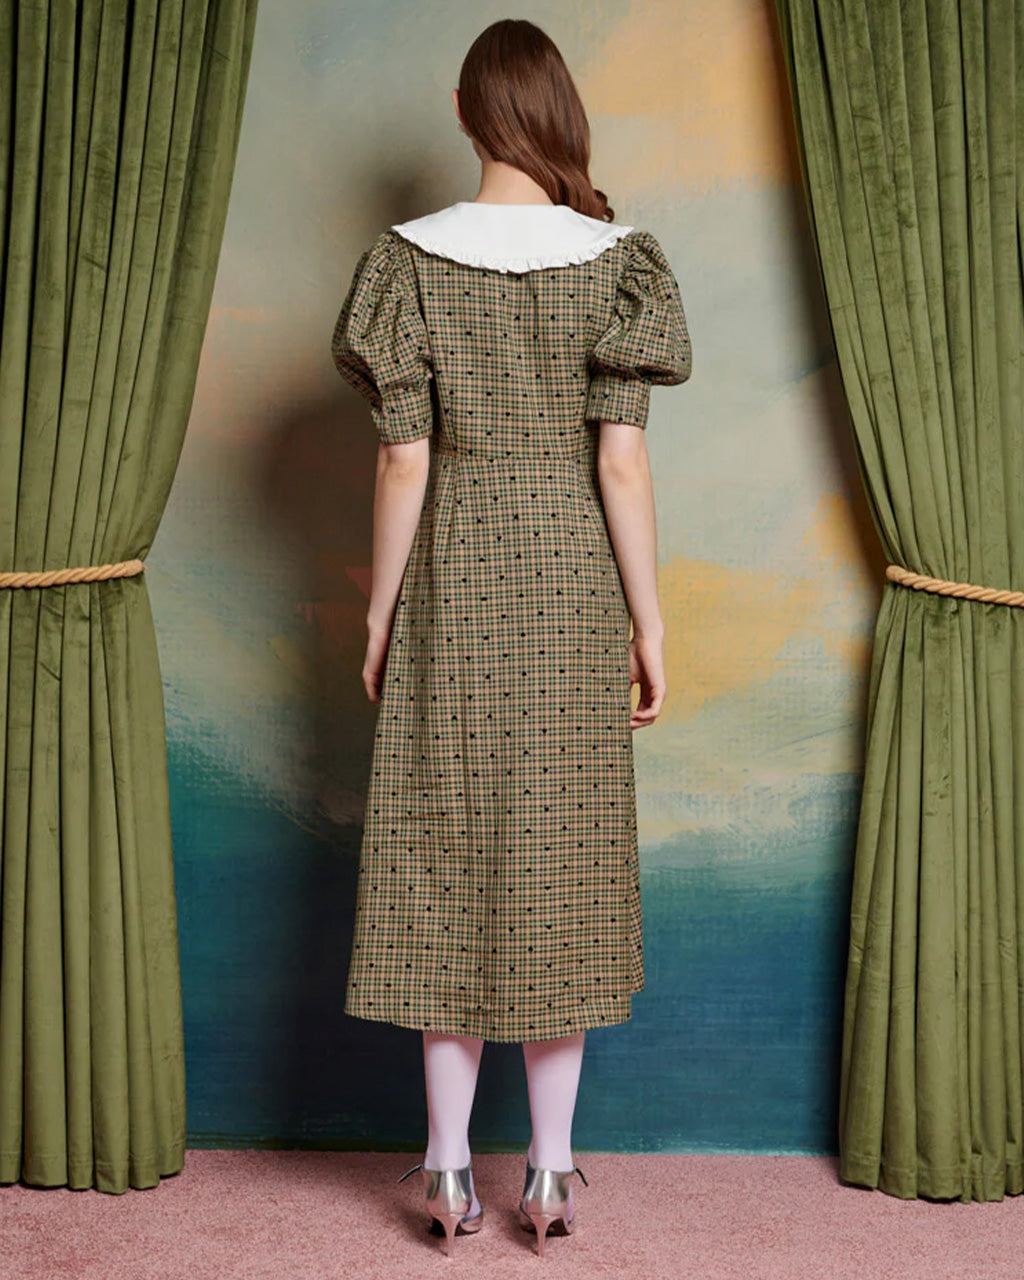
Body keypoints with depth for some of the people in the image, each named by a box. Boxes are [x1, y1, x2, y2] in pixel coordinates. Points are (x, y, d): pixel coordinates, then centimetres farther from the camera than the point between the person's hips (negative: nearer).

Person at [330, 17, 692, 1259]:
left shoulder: (411, 260, -3)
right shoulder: (611, 259, -4)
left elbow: (404, 462, -5)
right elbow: (622, 463, -8)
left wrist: (379, 617, 5)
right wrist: (648, 621, 0)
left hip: (454, 583, 0)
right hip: (574, 584, 0)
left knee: (448, 856, 8)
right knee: (561, 858, 8)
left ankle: (449, 1167, 16)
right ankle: (550, 1170, 17)